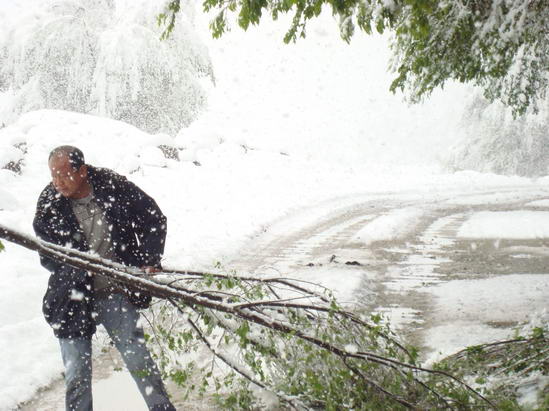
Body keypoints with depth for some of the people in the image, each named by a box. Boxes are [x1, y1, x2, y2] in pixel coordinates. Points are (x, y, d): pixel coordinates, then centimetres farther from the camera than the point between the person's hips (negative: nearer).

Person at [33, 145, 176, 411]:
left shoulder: (115, 188, -9)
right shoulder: (49, 204, -6)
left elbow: (155, 220, 1)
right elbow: (48, 257, -6)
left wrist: (150, 261, -9)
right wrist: (80, 270, -25)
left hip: (116, 293, -1)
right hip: (73, 299, 1)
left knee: (139, 362, 4)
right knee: (77, 377, 3)